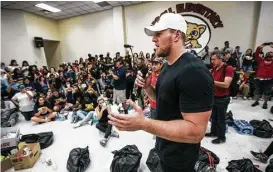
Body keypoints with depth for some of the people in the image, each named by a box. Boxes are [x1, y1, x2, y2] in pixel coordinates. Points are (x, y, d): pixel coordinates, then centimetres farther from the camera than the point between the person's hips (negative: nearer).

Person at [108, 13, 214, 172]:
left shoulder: (194, 72, -29)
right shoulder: (168, 67, 2)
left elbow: (196, 131, -30)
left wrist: (143, 124, -36)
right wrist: (147, 87, -8)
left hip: (179, 157, -8)